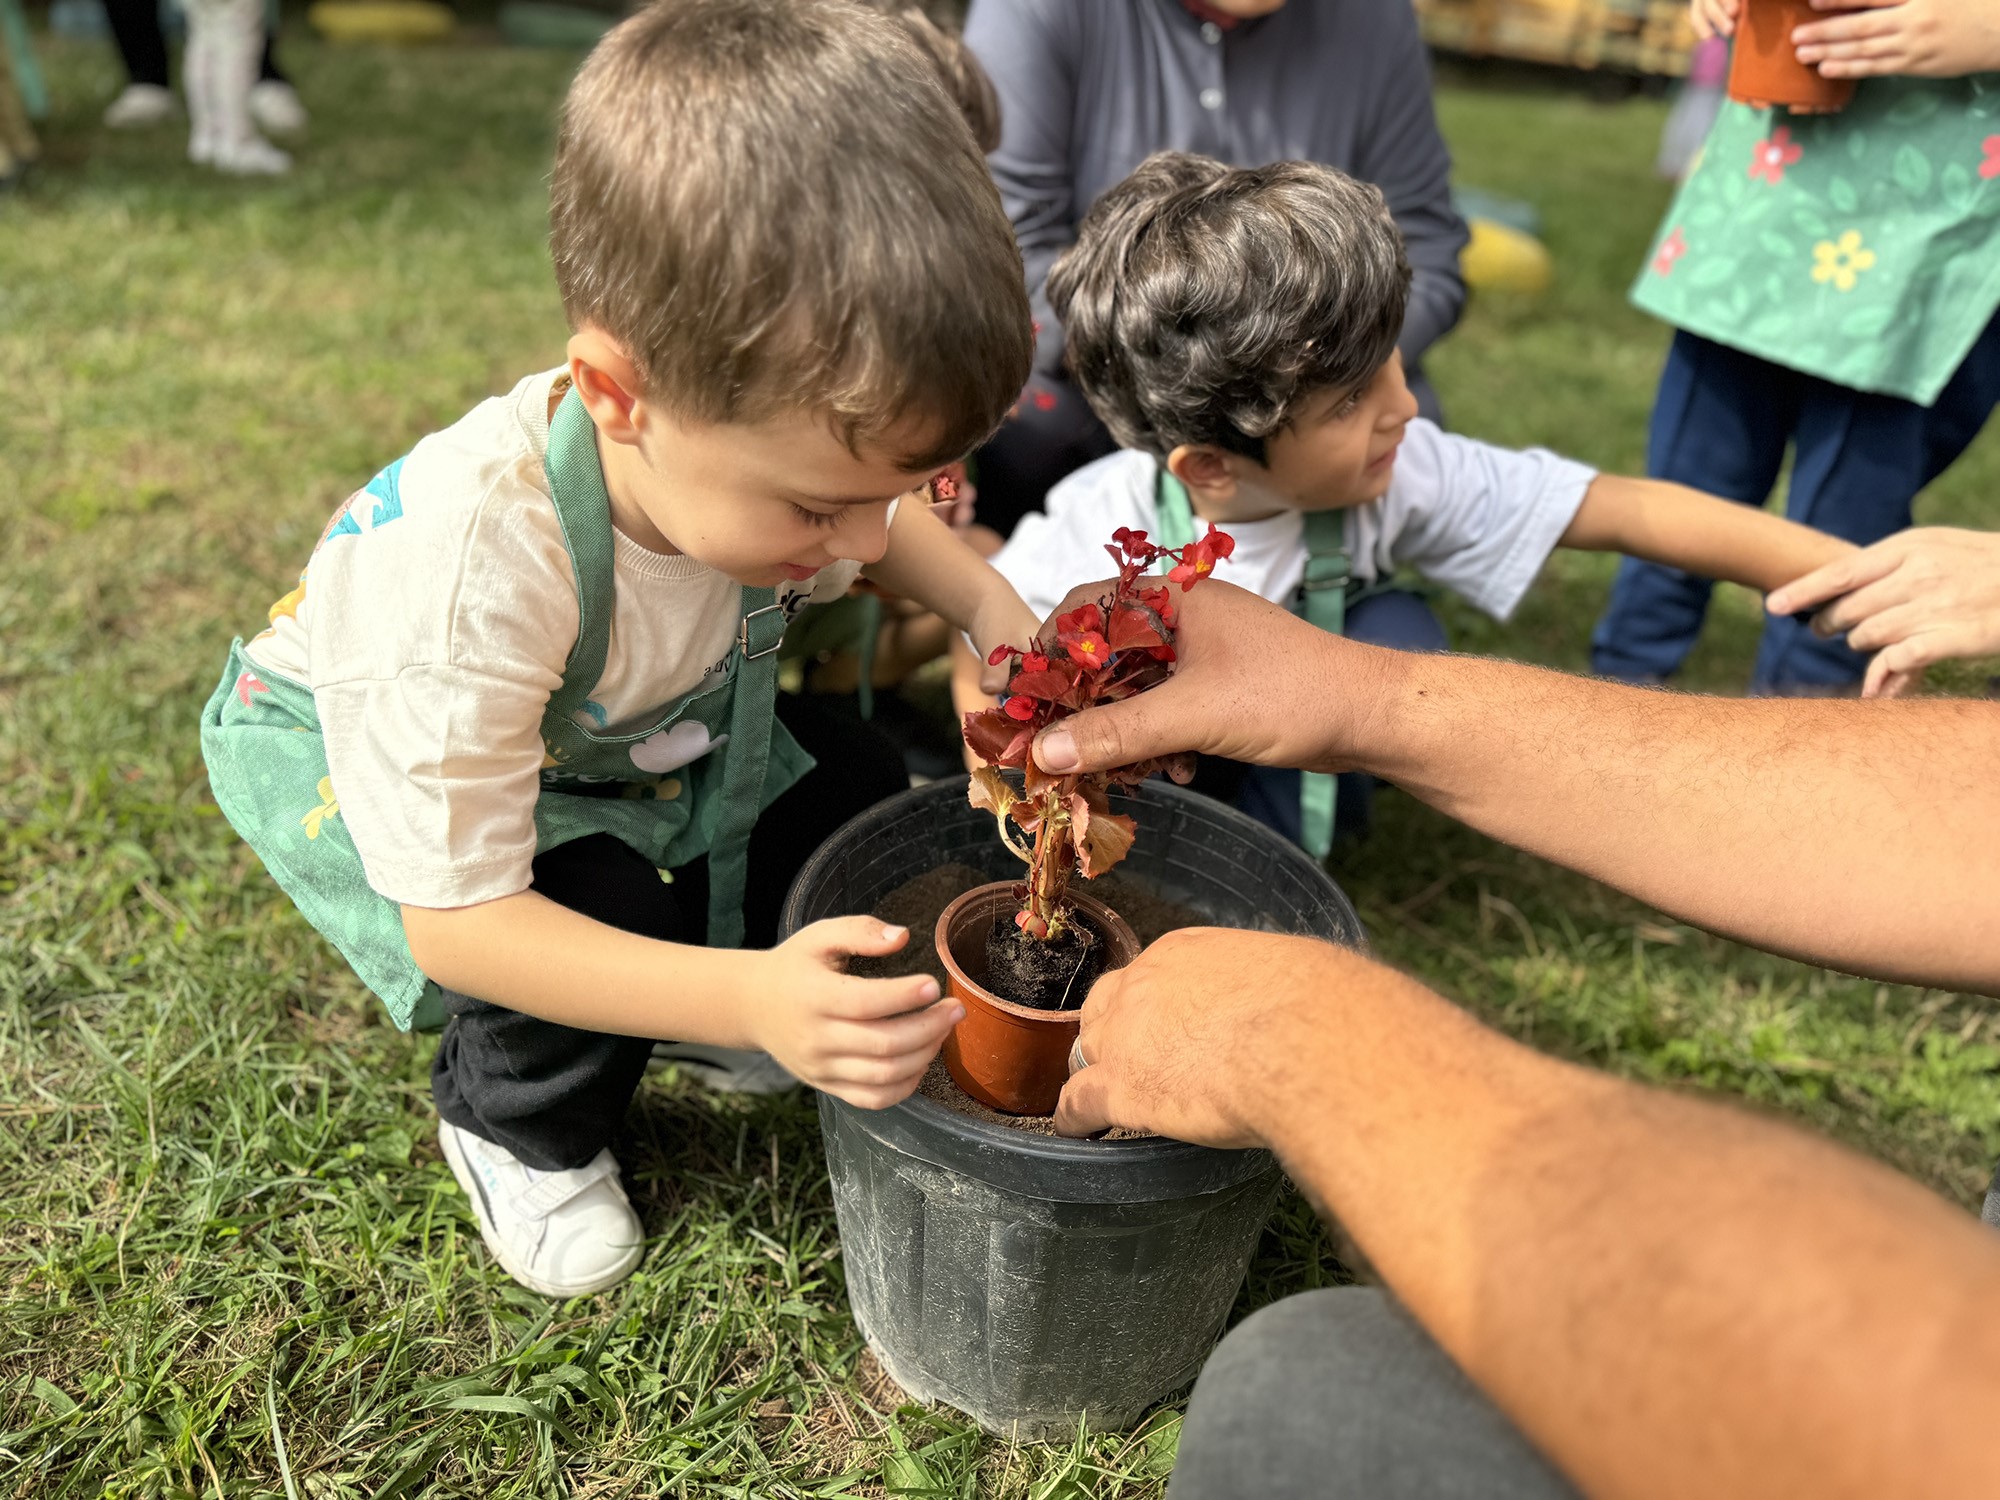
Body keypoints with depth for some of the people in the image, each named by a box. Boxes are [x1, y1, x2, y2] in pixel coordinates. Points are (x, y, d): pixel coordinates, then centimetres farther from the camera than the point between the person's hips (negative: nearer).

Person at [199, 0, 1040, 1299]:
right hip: (356, 750, -5)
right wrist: (751, 997, -51)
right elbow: (457, 921, -38)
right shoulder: (473, 572, -46)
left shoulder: (776, 440, -28)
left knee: (855, 792, -7)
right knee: (589, 895, -32)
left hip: (631, 721, 6)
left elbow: (884, 528, -1)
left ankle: (696, 1012, 18)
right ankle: (516, 1125, 2)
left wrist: (1001, 616, -23)